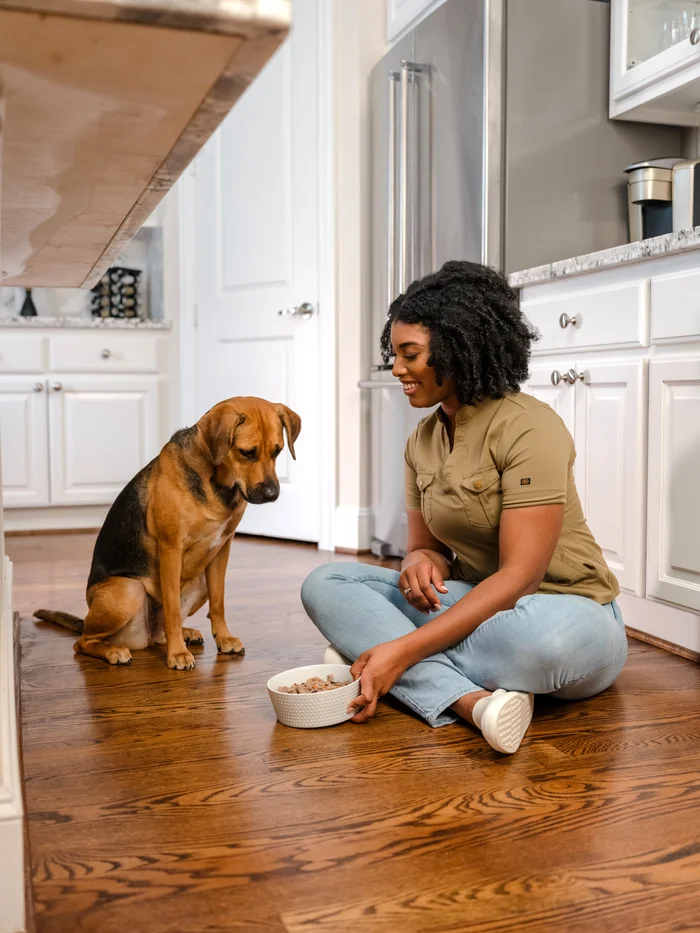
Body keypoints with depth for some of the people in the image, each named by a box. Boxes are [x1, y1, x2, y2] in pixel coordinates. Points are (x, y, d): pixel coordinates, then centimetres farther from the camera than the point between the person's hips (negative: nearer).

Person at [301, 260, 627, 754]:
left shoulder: (529, 427, -18)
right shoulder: (423, 440, 6)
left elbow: (520, 576, -23)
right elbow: (424, 545, 11)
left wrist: (405, 649, -29)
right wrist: (423, 561, -16)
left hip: (567, 611, -7)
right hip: (478, 604, 7)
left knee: (544, 637, -44)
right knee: (324, 584, -11)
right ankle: (471, 698, -28)